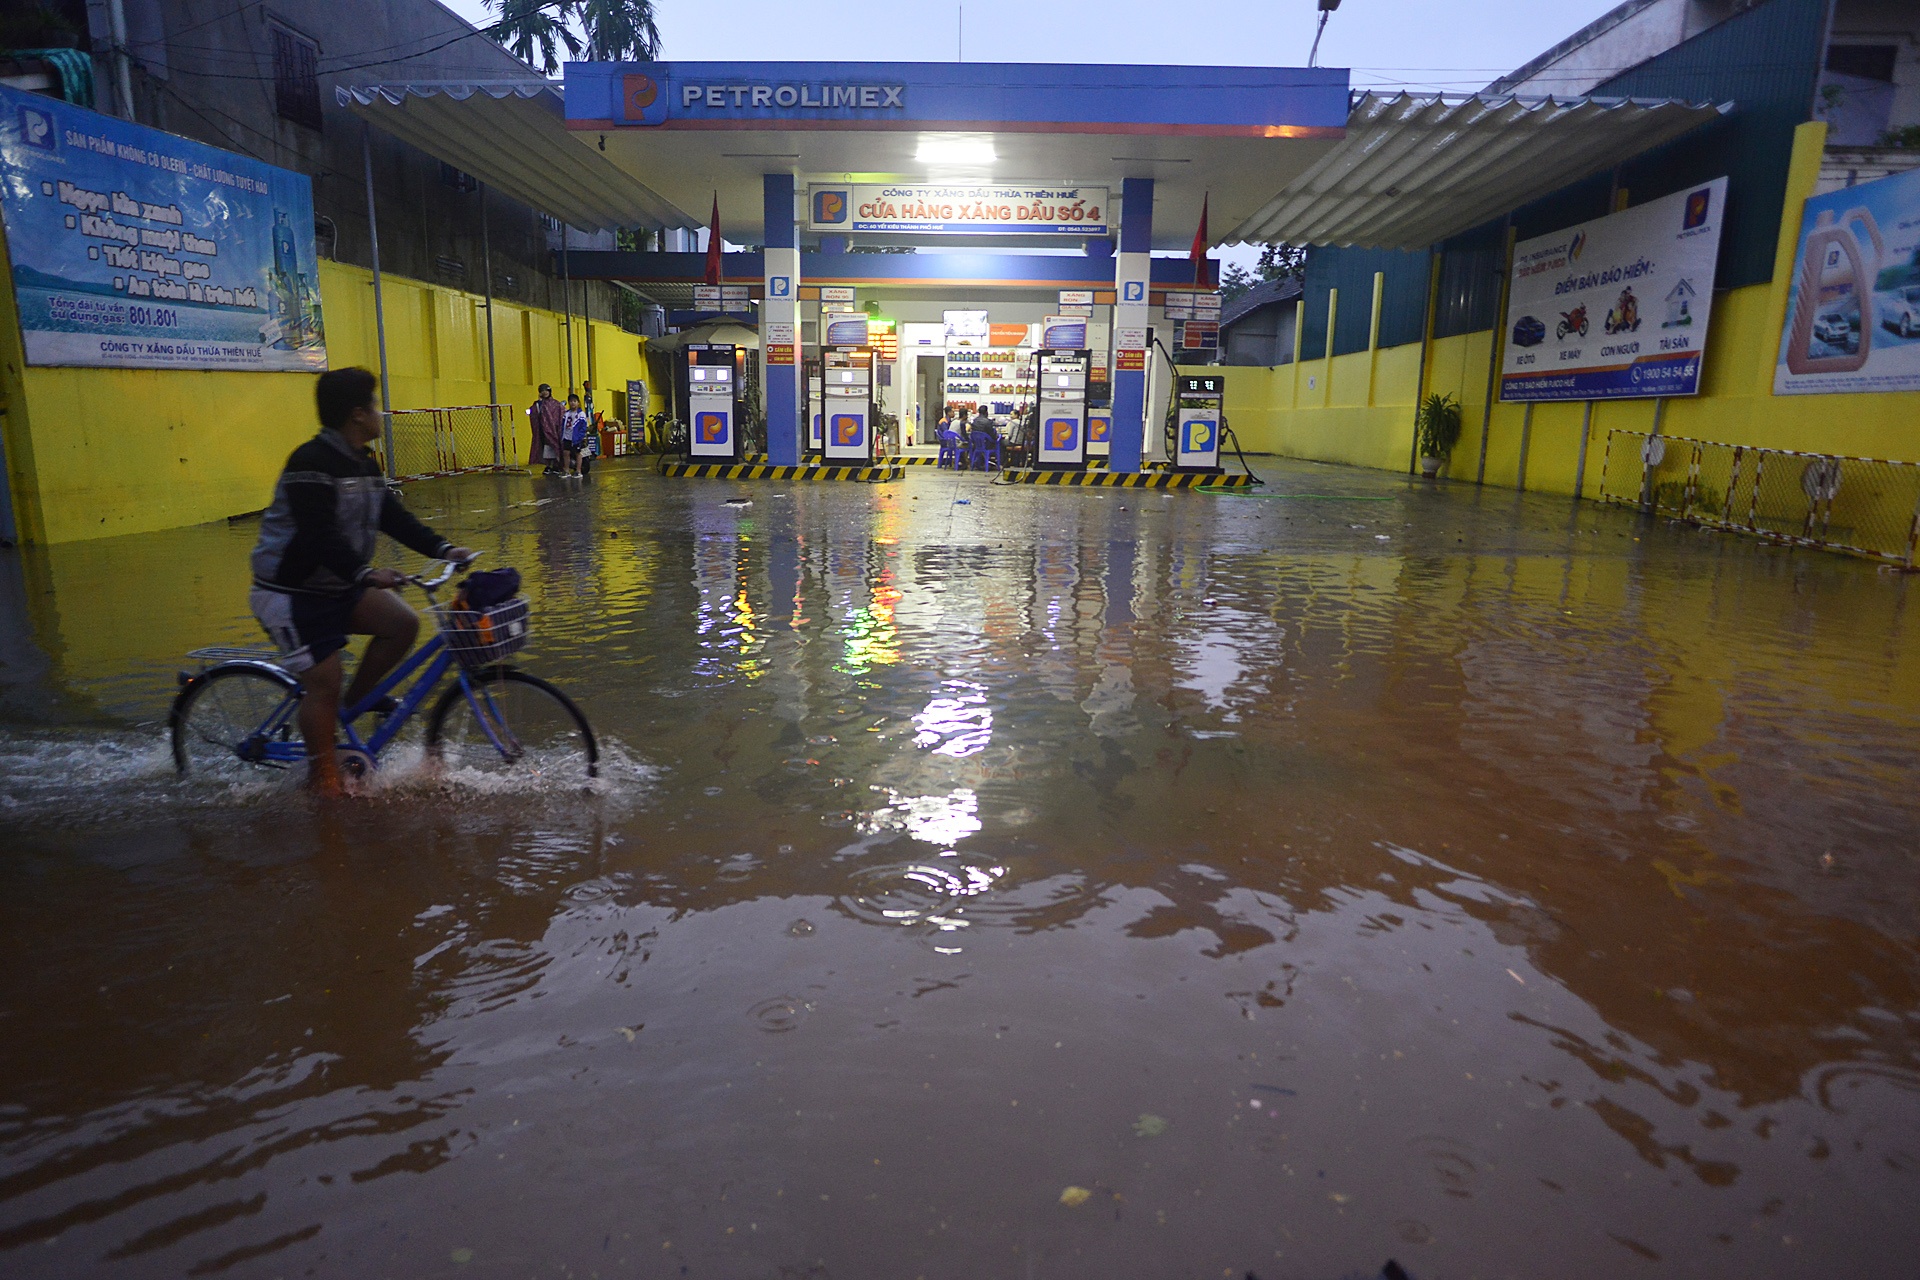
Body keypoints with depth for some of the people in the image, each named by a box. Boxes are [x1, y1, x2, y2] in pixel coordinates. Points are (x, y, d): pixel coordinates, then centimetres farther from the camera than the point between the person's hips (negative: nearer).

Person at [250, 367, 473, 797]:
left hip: (339, 584, 8)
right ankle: (322, 773, 9)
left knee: (403, 623, -10)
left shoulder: (363, 462, 8)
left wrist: (442, 549, -6)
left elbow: (391, 515, 6)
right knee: (324, 683, -8)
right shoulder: (312, 464, -22)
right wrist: (364, 573, -43)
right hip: (292, 592, -8)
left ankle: (355, 700, 9)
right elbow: (319, 535, -31)